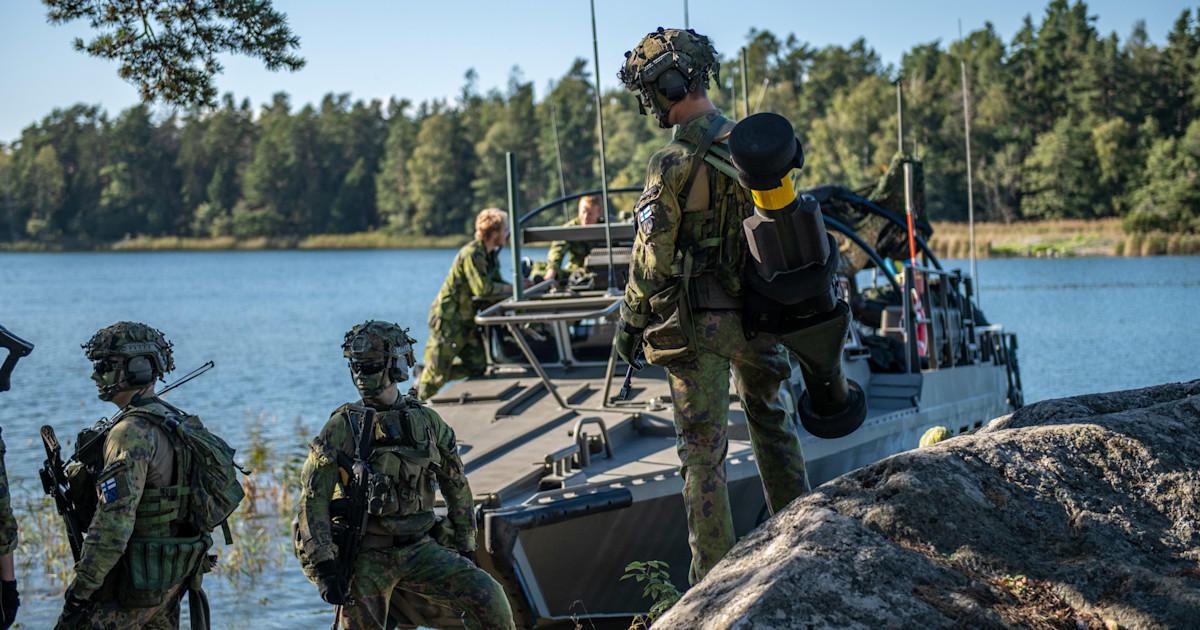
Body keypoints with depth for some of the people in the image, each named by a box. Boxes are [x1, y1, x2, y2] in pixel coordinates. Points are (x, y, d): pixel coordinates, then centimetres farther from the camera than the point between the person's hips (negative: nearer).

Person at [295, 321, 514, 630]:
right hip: (368, 555, -2)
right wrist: (323, 566, -15)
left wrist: (466, 548, 16)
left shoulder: (427, 421, 5)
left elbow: (457, 486, 17)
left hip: (420, 548, 2)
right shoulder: (342, 427, -5)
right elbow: (313, 500, -7)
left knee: (491, 601, -15)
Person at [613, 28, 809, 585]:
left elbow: (651, 257, -13)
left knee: (703, 448, 2)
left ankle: (714, 576, 5)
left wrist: (629, 324, -1)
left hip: (696, 323, -5)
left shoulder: (672, 166, -16)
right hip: (755, 313, 5)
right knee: (771, 419, 23)